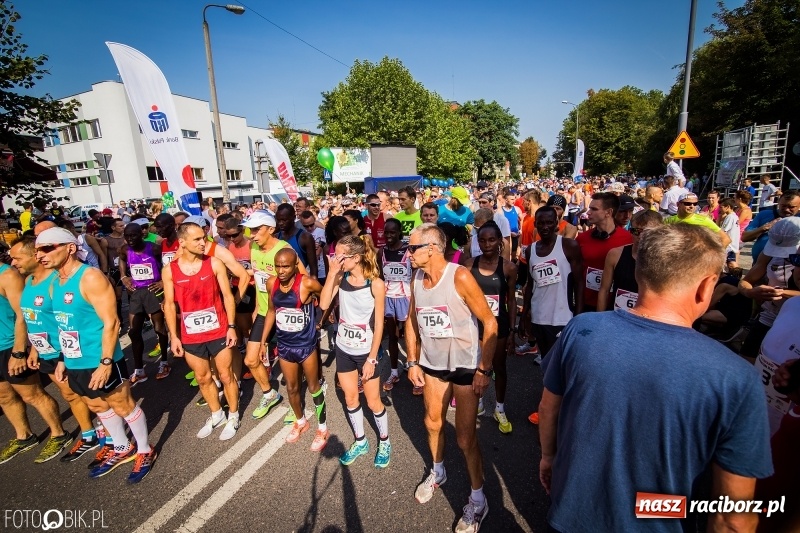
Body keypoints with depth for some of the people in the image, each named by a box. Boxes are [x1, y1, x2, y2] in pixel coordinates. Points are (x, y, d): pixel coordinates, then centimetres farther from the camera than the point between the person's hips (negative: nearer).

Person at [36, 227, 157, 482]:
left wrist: (106, 362, -24)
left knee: (124, 406, 6)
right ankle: (121, 449, 39)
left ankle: (145, 451, 24)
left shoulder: (91, 278, -19)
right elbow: (64, 325, 16)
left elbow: (111, 323, -22)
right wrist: (62, 359, 17)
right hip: (75, 364, 9)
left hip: (100, 363, -9)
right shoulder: (55, 283, 8)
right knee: (98, 407, 21)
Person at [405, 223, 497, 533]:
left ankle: (478, 500, 28)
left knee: (465, 437, 3)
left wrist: (484, 369, -18)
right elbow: (412, 321, 9)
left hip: (466, 365, -5)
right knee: (433, 422, 21)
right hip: (432, 363, 6)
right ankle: (437, 473, 49)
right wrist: (412, 362, 5)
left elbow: (490, 322, -17)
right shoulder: (416, 279, -3)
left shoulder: (460, 277, -21)